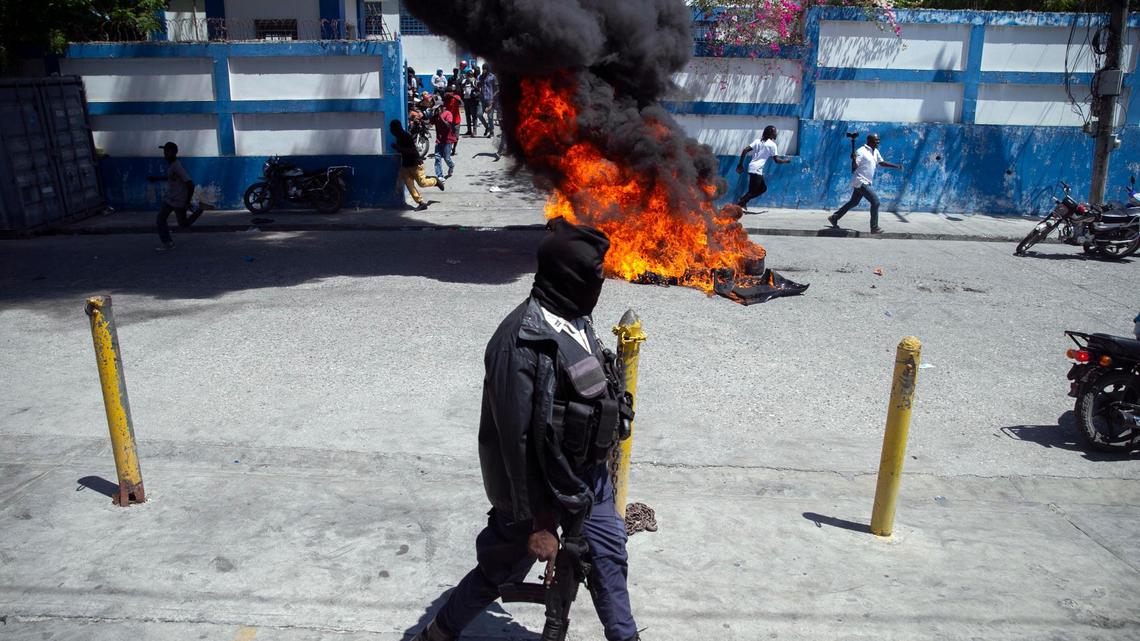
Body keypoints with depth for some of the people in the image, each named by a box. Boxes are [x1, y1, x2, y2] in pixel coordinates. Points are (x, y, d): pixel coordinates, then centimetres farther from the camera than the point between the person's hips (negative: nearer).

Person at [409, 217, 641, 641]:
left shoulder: (575, 319, -1)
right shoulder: (524, 342, -31)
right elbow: (520, 440, -27)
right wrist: (536, 522, -20)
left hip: (589, 475, 8)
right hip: (542, 484, -8)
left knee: (608, 556, 19)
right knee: (503, 570, 12)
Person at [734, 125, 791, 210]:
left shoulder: (758, 141, 13)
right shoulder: (772, 145, -3)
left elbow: (745, 151, 4)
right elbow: (776, 160, -4)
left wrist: (740, 164, 6)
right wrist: (785, 161, 16)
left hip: (752, 167, 8)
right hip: (757, 169, -8)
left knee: (763, 188, 19)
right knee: (752, 191, -3)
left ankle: (743, 200, 14)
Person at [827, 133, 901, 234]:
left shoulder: (875, 152, 12)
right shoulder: (862, 151, -14)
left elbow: (882, 162, 22)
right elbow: (854, 168, -16)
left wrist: (896, 166, 17)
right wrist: (854, 160, -36)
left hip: (865, 183, 10)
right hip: (860, 182, -10)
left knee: (854, 202, 18)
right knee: (875, 201, -13)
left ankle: (834, 217, 28)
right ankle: (874, 228, -7)